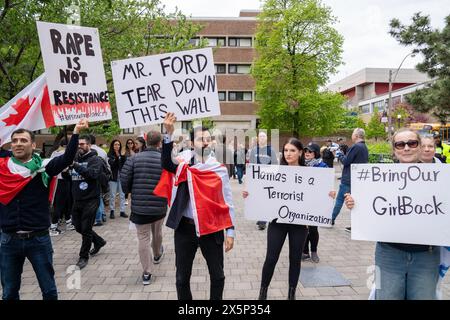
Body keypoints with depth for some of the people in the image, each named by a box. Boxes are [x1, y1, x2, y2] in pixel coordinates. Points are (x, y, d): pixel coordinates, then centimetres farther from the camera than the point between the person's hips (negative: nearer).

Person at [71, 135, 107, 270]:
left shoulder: (95, 159, -8)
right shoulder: (76, 158, 9)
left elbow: (93, 173, -27)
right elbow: (69, 178, 15)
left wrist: (76, 165, -32)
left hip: (90, 200, -6)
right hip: (77, 200, 7)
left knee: (86, 229, 1)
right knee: (78, 227, 16)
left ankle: (84, 257, 18)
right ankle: (99, 241, 38)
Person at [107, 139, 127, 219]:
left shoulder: (122, 154, 7)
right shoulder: (110, 154, -1)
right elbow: (111, 164, -15)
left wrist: (123, 156, -15)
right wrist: (117, 157, -24)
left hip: (121, 177, 3)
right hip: (113, 177, -3)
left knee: (122, 195, 5)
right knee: (112, 195, 4)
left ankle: (122, 211, 12)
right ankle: (112, 211, 15)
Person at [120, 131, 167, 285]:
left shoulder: (134, 159, -8)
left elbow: (124, 181, -9)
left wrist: (134, 192, 11)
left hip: (139, 206, -1)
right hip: (160, 206, 1)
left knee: (143, 237, 8)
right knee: (157, 232, 26)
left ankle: (146, 273, 11)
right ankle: (157, 255, 51)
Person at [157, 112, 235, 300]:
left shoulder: (220, 169, 0)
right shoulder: (184, 163, 0)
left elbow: (227, 201, 2)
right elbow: (167, 164, -22)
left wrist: (230, 230, -1)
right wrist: (169, 134, -32)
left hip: (212, 228, 0)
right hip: (185, 227, 0)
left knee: (217, 275, 13)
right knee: (182, 276, 14)